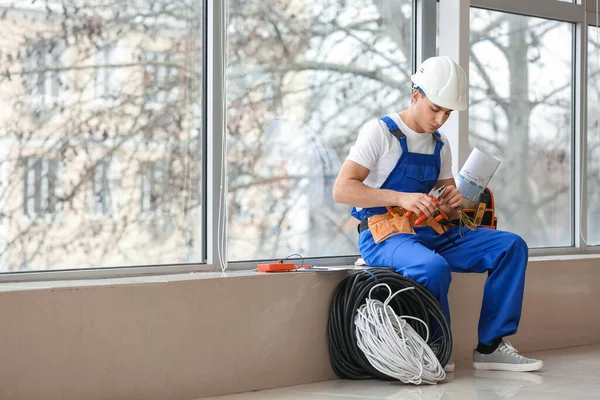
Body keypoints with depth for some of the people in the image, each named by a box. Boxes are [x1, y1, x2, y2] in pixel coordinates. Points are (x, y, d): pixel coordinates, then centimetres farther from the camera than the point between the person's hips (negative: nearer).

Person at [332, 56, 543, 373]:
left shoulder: (440, 147, 14)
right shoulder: (380, 132, -7)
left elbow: (447, 211, 21)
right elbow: (341, 190, -17)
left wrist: (452, 204, -6)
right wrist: (400, 198, -28)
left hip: (430, 233, 7)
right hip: (382, 235, -7)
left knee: (511, 246, -7)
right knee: (434, 267, -38)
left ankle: (490, 346, -8)